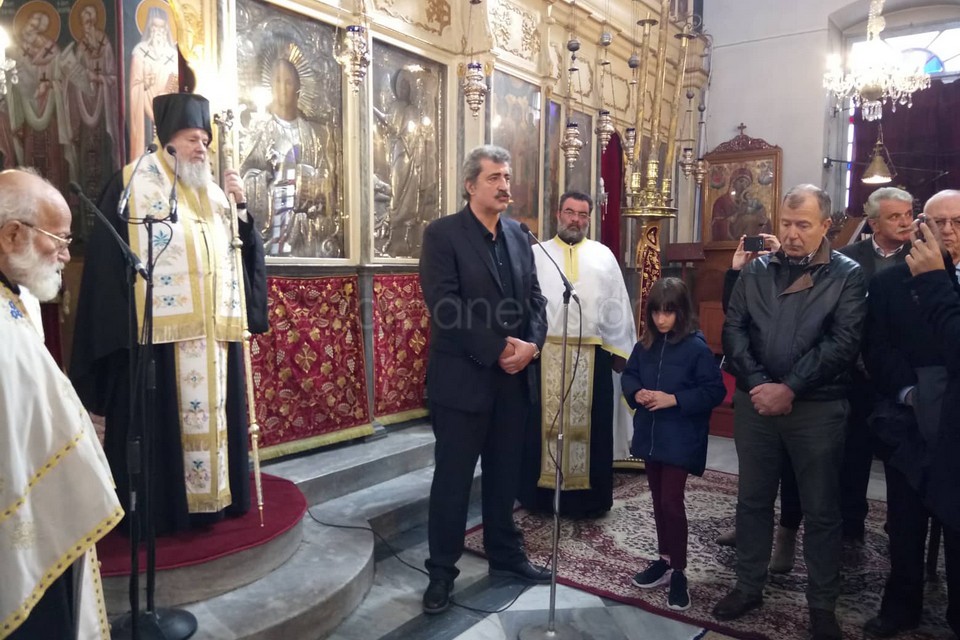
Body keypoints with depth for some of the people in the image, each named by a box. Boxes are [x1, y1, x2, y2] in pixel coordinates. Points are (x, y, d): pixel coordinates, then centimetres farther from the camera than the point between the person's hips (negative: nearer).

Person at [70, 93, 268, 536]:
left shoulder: (212, 191, 18)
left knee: (211, 412, 10)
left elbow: (241, 251, 15)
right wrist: (128, 322, -14)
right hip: (159, 329, -6)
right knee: (162, 420, -1)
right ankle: (155, 509, 9)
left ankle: (210, 494, 21)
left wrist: (240, 207, -1)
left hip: (213, 329, 6)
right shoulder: (135, 183, 1)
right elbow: (111, 257, -6)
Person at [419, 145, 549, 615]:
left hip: (514, 377, 6)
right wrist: (498, 349, -18)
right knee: (452, 479, 5)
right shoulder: (442, 234, -8)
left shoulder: (518, 235, 11)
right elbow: (445, 306, -17)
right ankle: (442, 571, 20)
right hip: (463, 377, -5)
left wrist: (530, 345, -9)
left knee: (505, 474, 17)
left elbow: (535, 297, 9)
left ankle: (505, 554, 34)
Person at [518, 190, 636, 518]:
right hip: (545, 353, -1)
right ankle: (543, 492, 16)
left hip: (593, 354, 1)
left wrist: (620, 350, 3)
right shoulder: (538, 254, 9)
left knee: (591, 425, 6)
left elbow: (617, 305, 8)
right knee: (545, 423, 4)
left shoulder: (603, 255, 11)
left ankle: (590, 496, 18)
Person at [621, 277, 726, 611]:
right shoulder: (645, 344, 4)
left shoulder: (697, 347, -12)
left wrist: (674, 399, -22)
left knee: (672, 503, -5)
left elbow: (715, 391, -13)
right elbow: (628, 375, 13)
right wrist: (636, 392, -9)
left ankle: (678, 571, 11)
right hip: (650, 434, 6)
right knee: (658, 500, 16)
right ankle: (665, 559, 31)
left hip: (681, 440, -6)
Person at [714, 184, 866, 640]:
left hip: (818, 407, -2)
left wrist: (789, 388, -17)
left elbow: (843, 343, -11)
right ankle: (749, 587, 29)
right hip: (755, 402, 3)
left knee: (821, 509, 9)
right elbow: (733, 330, 0)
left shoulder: (847, 275, -1)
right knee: (753, 499, 13)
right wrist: (756, 384, -13)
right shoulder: (755, 271, 7)